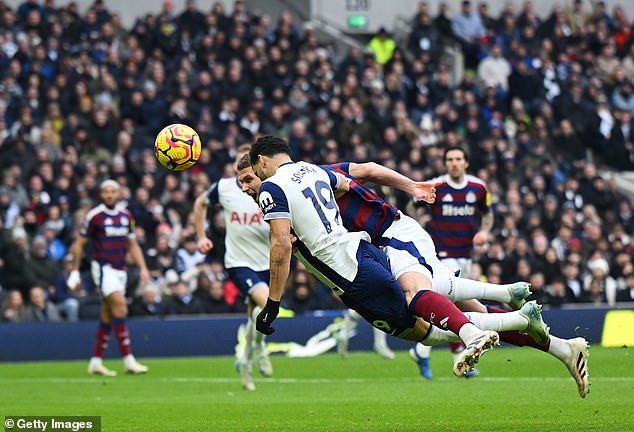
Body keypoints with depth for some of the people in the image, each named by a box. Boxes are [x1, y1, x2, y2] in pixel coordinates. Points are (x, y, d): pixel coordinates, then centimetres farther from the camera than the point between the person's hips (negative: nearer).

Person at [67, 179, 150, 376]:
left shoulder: (125, 216, 10)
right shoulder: (95, 216, -5)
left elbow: (133, 245, 18)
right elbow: (79, 244, 2)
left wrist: (142, 268, 7)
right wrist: (75, 271, 0)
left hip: (120, 269, 6)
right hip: (103, 267, -6)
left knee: (108, 316, 8)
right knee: (120, 305, -20)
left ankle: (96, 362, 14)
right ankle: (128, 360, -23)